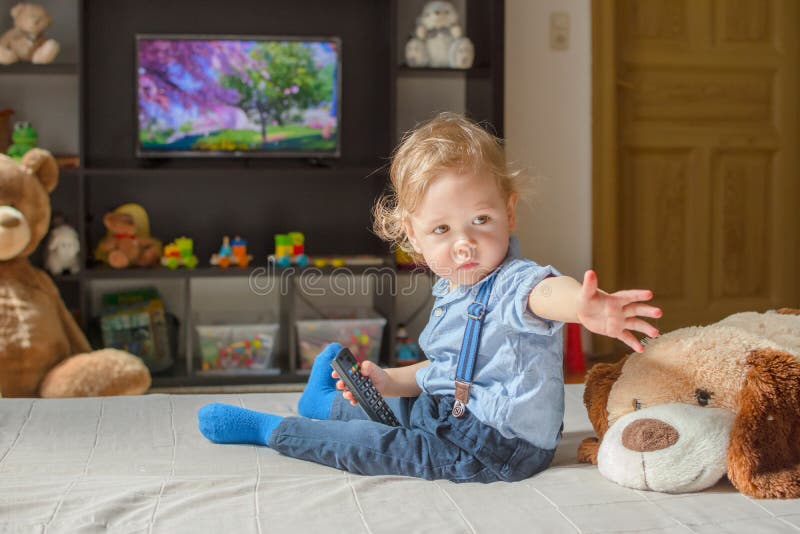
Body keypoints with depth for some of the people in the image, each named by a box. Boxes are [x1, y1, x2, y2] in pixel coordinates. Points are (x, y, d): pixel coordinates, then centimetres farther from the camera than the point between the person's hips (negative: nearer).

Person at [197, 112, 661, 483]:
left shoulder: (512, 284, -27)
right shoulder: (450, 291, 2)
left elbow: (546, 291, -53)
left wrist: (586, 306, -76)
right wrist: (388, 381, 1)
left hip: (498, 447, -8)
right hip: (456, 411, 8)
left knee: (373, 445, -3)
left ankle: (267, 428, 17)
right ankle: (327, 405, 57)